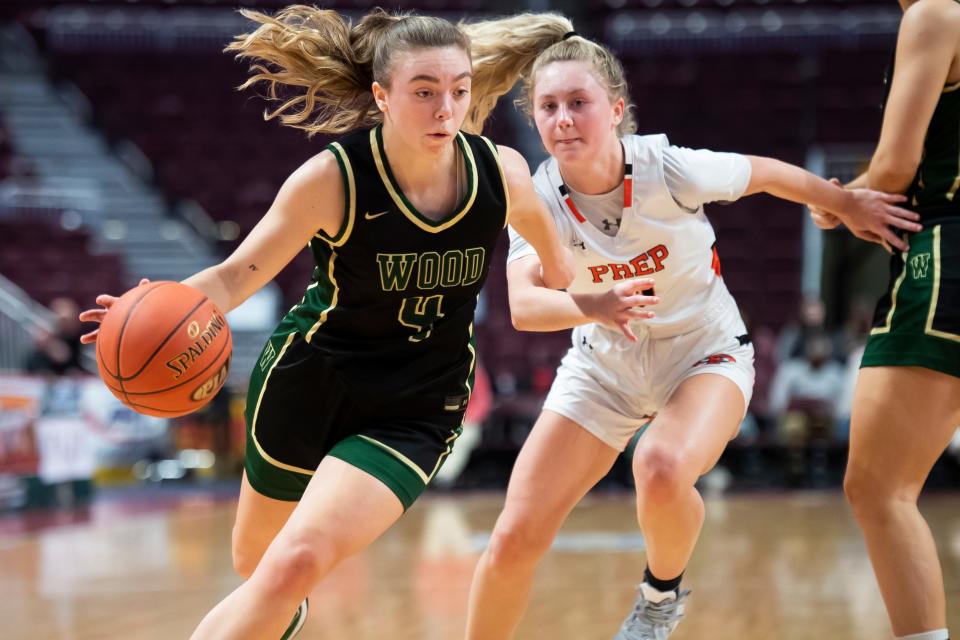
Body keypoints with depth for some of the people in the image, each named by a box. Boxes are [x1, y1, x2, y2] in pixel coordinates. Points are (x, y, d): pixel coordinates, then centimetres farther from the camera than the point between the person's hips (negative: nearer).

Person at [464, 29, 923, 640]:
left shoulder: (669, 170, -24)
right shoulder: (539, 197, -19)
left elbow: (767, 173, -5)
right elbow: (523, 304, -35)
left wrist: (848, 205, 7)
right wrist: (588, 305, -56)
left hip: (705, 354, -2)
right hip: (605, 363, 3)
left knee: (662, 469, -35)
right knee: (513, 541, -8)